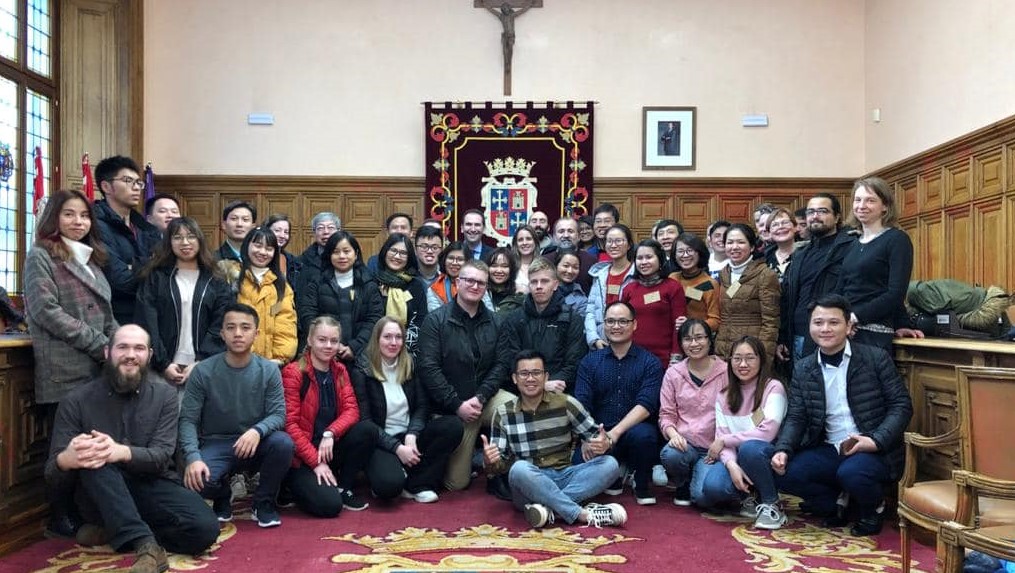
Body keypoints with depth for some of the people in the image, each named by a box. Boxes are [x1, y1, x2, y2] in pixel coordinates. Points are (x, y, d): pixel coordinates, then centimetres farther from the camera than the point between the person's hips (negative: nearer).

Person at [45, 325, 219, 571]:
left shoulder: (164, 395, -2)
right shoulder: (76, 401, -5)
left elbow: (160, 456, -14)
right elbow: (52, 472, -8)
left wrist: (122, 452, -37)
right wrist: (66, 459, -35)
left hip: (152, 486, 1)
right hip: (102, 495, -1)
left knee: (206, 527, -25)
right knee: (94, 458, -34)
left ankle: (113, 531, -8)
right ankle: (145, 544, -39)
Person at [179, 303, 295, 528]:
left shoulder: (269, 370, -6)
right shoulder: (203, 371, -9)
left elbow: (278, 414, -9)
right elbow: (188, 419, -11)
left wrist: (257, 431, -32)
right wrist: (193, 457, -28)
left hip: (255, 445, 1)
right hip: (216, 445, -1)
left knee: (283, 443, -31)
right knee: (197, 480, -32)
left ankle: (264, 502, -3)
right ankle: (223, 498, 8)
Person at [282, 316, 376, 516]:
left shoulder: (340, 371, 7)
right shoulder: (293, 372, -11)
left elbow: (351, 410, -3)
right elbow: (289, 424, -15)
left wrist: (330, 433, -23)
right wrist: (316, 462, -19)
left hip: (329, 449, 5)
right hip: (301, 457, -5)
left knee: (367, 430, -21)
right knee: (329, 505, -24)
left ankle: (343, 488, -3)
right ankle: (295, 484, 9)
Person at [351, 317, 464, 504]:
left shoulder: (410, 365, 7)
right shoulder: (362, 371, -7)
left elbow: (422, 406, 4)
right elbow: (365, 420, -10)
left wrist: (412, 436, -16)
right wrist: (397, 448, -18)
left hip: (409, 436, 5)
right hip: (381, 441, -5)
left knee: (454, 425, -21)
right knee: (389, 483, -36)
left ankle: (416, 484, -13)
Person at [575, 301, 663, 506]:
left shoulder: (649, 362, 2)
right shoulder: (590, 361, 9)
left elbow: (646, 406, -11)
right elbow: (581, 405, -2)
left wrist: (615, 433, -24)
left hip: (634, 430, -2)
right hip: (598, 434, 2)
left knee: (643, 434, -35)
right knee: (580, 460, -27)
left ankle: (642, 486, -4)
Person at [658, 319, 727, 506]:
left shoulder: (725, 372, 0)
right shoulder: (673, 373, 5)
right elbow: (666, 414, 5)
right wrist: (672, 433, -15)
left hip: (714, 447, -2)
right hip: (684, 442, 2)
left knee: (703, 494, -26)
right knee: (669, 455, -34)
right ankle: (683, 485, 2)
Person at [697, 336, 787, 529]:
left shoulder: (773, 388, -6)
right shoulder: (724, 395, 8)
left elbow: (767, 431, -19)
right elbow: (721, 437, -3)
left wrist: (724, 440, -12)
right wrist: (731, 464, -24)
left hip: (764, 459, -3)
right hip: (735, 460, 3)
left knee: (749, 447, -37)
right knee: (712, 486, -29)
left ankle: (771, 504, -12)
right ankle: (748, 497, 6)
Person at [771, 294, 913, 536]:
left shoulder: (876, 358, -3)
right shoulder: (803, 369, 6)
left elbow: (901, 405, -5)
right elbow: (796, 418, 5)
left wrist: (876, 440, -20)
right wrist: (783, 450, -14)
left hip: (874, 451, -3)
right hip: (829, 451, 4)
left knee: (851, 473, -34)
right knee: (784, 473, -19)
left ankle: (873, 508, 2)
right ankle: (839, 502, 7)